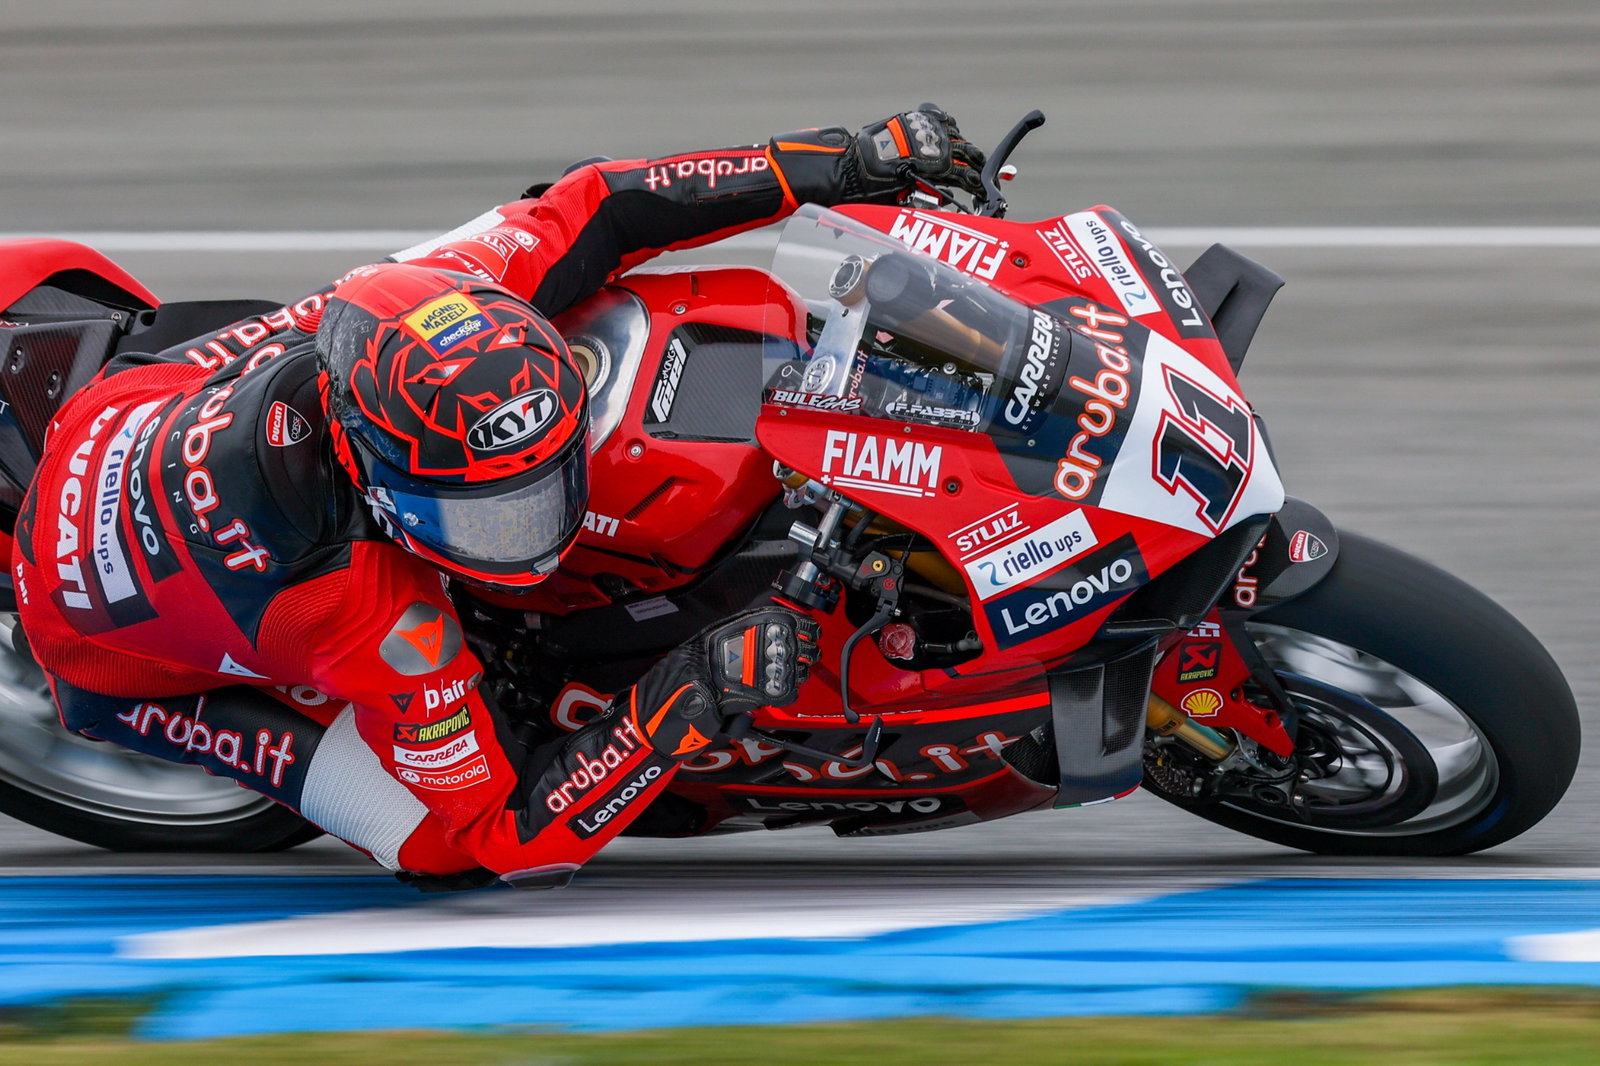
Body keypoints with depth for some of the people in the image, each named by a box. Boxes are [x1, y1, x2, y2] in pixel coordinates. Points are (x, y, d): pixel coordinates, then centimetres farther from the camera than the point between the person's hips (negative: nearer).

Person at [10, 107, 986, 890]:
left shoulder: (402, 312, -33)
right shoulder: (369, 613, -45)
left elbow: (579, 214, -17)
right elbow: (506, 840, -36)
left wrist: (838, 165, -23)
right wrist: (688, 702, -46)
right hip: (119, 645, -6)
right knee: (439, 846, -17)